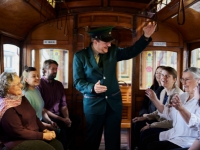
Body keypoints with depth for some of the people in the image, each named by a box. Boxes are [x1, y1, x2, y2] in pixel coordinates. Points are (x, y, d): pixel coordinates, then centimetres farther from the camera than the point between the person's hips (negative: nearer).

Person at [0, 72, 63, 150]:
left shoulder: (22, 98, 9)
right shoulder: (7, 108, -19)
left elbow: (34, 117, 14)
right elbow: (19, 132, -20)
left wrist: (45, 130, -1)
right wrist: (43, 135, -17)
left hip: (34, 135, 8)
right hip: (18, 141, -8)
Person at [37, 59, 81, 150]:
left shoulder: (59, 84, 13)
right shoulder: (39, 84, -8)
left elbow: (63, 104, 12)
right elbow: (42, 109, -14)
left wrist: (67, 118, -8)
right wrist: (62, 119, -17)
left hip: (59, 115, 7)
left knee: (76, 120, -18)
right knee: (61, 126, -32)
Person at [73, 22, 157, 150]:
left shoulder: (112, 51, 2)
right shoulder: (80, 56, -9)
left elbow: (132, 51, 4)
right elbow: (77, 82, -11)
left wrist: (146, 36, -9)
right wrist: (92, 88, -29)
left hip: (114, 101, 4)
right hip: (93, 103, -3)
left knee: (114, 139, 13)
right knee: (92, 139, 11)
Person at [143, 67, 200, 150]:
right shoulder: (183, 96, 12)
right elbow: (168, 114, 14)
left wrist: (181, 108, -45)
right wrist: (154, 99, 6)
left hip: (188, 140, -8)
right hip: (174, 133, 9)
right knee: (146, 140, 2)